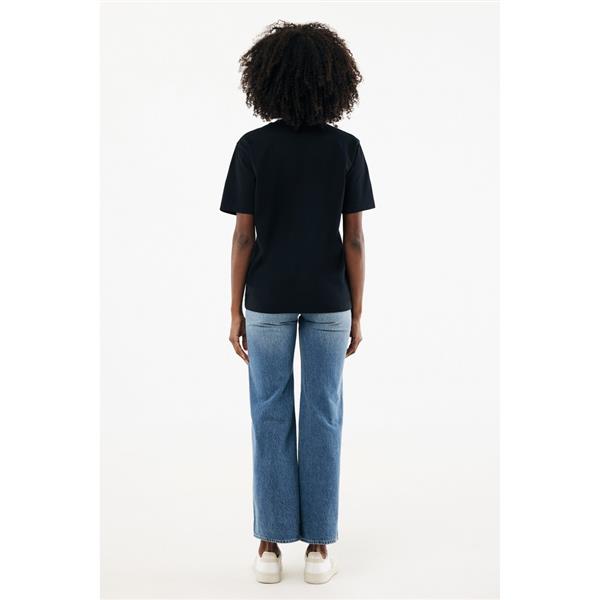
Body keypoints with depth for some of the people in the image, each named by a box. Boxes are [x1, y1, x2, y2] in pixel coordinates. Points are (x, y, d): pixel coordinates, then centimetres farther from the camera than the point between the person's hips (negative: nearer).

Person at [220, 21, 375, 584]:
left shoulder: (252, 147, -9)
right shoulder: (346, 148, -7)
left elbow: (243, 236, -8)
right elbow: (353, 238, -7)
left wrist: (235, 311, 1)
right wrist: (356, 314, 2)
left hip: (269, 299, 0)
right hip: (327, 299, 1)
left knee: (271, 416, 8)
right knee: (322, 415, 8)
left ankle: (271, 545, 14)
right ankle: (318, 546, 14)